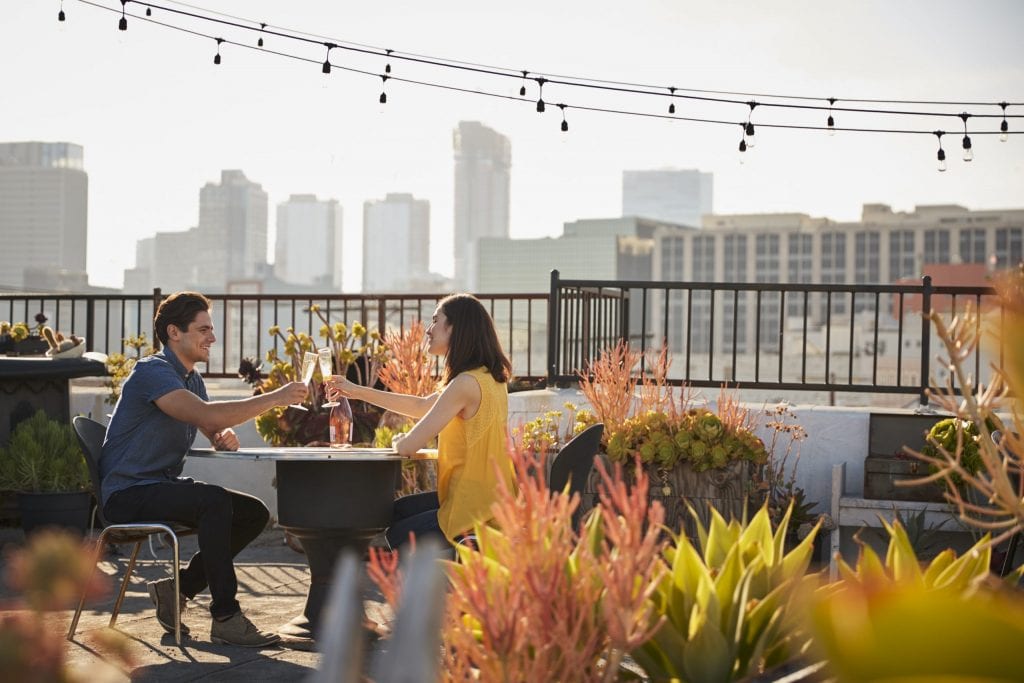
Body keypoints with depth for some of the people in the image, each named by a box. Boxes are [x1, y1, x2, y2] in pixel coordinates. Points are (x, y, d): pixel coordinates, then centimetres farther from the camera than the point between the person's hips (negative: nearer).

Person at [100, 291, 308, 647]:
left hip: (164, 485, 10)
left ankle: (178, 588, 6)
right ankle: (225, 618, -29)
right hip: (128, 494, -10)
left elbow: (214, 430, 17)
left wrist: (225, 438, -9)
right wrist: (274, 398, -29)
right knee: (214, 500, -33)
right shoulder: (152, 371, -16)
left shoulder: (191, 378, 15)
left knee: (255, 513, -2)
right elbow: (205, 415, -30)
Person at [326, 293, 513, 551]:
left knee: (398, 535, 15)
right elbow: (422, 406, 20)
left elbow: (408, 446, -21)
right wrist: (358, 391, 21)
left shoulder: (467, 383, -23)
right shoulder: (488, 376, 7)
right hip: (485, 497, 9)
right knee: (396, 512, 24)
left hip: (475, 508, -9)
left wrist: (397, 444, 4)